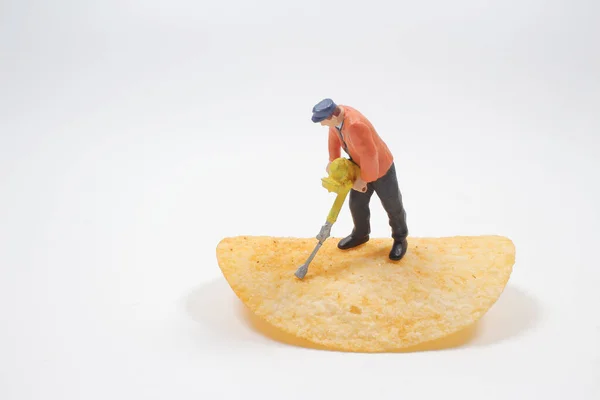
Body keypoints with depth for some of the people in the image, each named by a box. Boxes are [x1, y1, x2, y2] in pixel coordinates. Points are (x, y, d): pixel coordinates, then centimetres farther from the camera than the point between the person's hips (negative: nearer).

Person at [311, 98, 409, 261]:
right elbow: (334, 135, 8)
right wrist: (333, 160, 10)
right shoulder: (336, 114, -13)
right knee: (357, 203, 17)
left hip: (381, 167, -8)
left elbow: (369, 155, -35)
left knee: (392, 205, 12)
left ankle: (400, 239, 31)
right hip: (360, 166, 8)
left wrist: (364, 179, -22)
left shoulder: (355, 126, -41)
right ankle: (360, 234, 41)